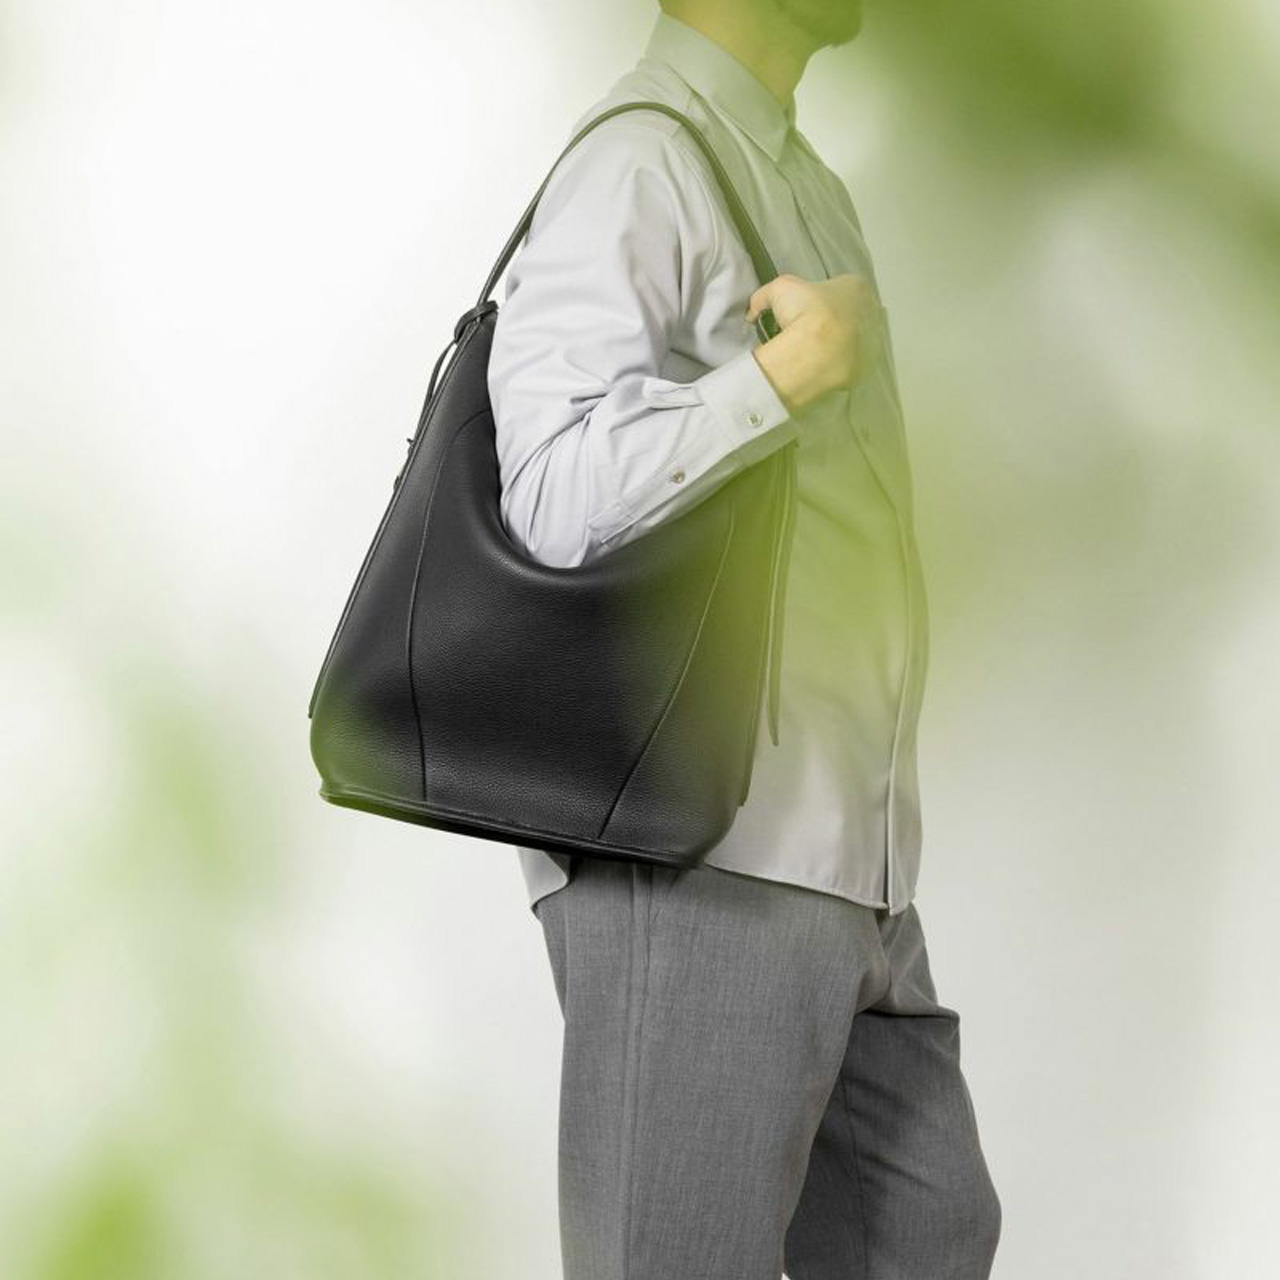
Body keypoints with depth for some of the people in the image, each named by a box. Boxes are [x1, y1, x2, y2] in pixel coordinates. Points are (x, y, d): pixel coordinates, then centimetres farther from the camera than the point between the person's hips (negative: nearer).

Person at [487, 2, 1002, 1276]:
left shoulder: (805, 184, 19)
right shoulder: (641, 163, -10)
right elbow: (555, 500, -20)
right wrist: (794, 367, -19)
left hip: (841, 864, 9)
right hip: (694, 860, -9)